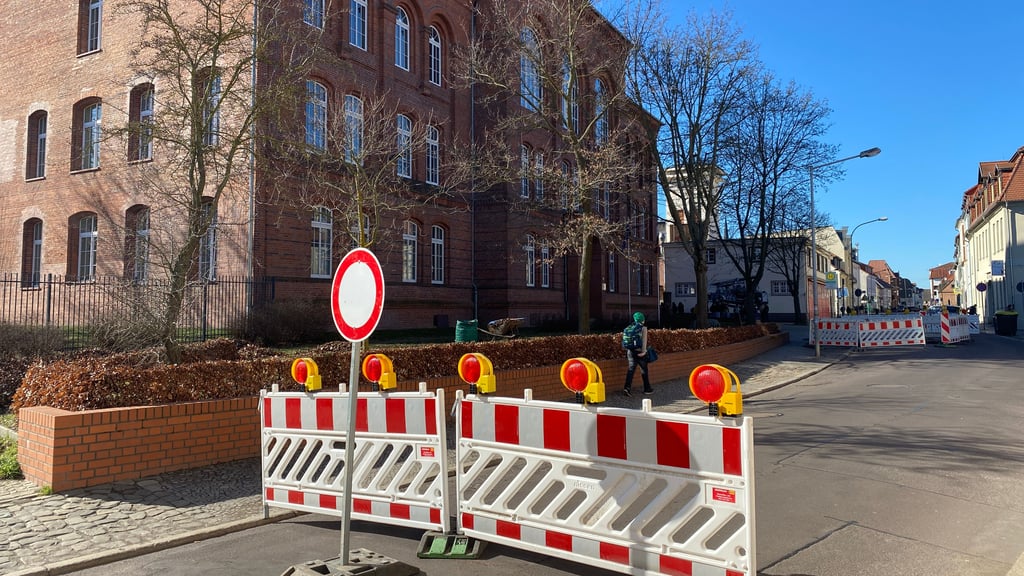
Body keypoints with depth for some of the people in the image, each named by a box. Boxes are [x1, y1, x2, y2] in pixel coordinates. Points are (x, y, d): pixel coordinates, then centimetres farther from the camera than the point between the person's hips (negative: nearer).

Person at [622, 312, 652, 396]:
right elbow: (644, 340, -13)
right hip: (640, 352, -4)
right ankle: (647, 389, 19)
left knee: (630, 370, 4)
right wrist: (643, 351, -12)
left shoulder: (629, 328, 7)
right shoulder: (643, 328, -7)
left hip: (630, 351, 4)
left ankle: (627, 388, -9)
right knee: (644, 370, 9)